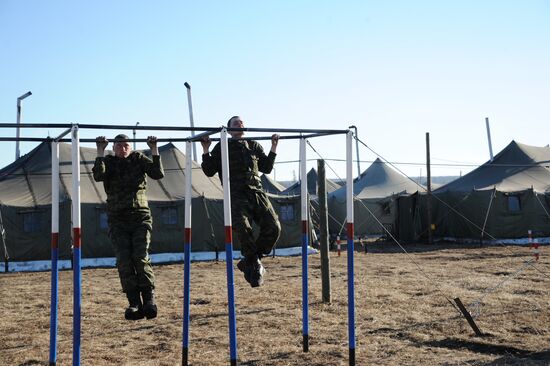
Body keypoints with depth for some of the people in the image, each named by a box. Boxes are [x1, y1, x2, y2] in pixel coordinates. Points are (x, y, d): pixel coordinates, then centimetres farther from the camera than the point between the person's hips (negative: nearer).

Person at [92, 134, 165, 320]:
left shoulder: (139, 159, 7)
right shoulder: (108, 162, 7)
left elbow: (158, 173, -7)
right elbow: (98, 176, -15)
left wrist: (154, 150, -12)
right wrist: (100, 152, -16)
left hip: (140, 216, -1)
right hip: (118, 219, 1)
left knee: (141, 257, -16)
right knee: (124, 261, -10)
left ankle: (149, 299, -10)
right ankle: (134, 303, -9)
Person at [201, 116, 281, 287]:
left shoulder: (254, 145, 23)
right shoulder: (222, 147, 13)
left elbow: (266, 168, 27)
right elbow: (209, 171, 7)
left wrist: (274, 148, 22)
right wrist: (206, 150, -3)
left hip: (257, 192, 4)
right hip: (236, 195, -4)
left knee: (273, 227, -12)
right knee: (243, 228, -26)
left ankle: (249, 262, 4)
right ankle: (254, 264, -3)